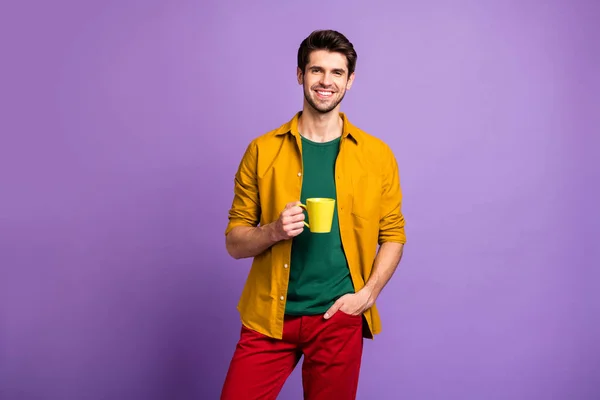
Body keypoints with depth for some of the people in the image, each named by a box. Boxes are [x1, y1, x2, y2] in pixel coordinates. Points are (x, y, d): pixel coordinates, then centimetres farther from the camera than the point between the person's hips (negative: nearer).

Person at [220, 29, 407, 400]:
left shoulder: (377, 155, 0)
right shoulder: (262, 151, 0)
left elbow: (393, 235, 5)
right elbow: (235, 241, 2)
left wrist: (367, 294, -8)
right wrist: (274, 231, -17)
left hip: (338, 317, 0)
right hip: (269, 316, 0)